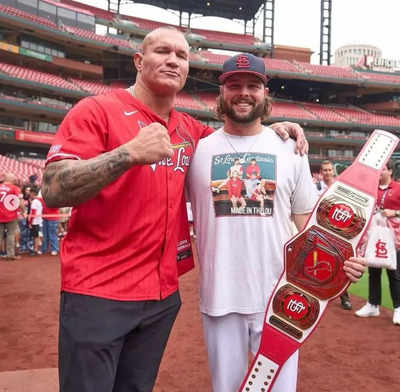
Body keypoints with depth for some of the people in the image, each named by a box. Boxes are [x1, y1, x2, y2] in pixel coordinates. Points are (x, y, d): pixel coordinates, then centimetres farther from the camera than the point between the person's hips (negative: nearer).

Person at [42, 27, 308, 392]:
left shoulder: (189, 129, 9)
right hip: (96, 293, -5)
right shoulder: (96, 110, -7)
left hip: (163, 294, 6)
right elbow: (53, 192, -17)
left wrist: (271, 129, 7)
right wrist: (130, 153, -30)